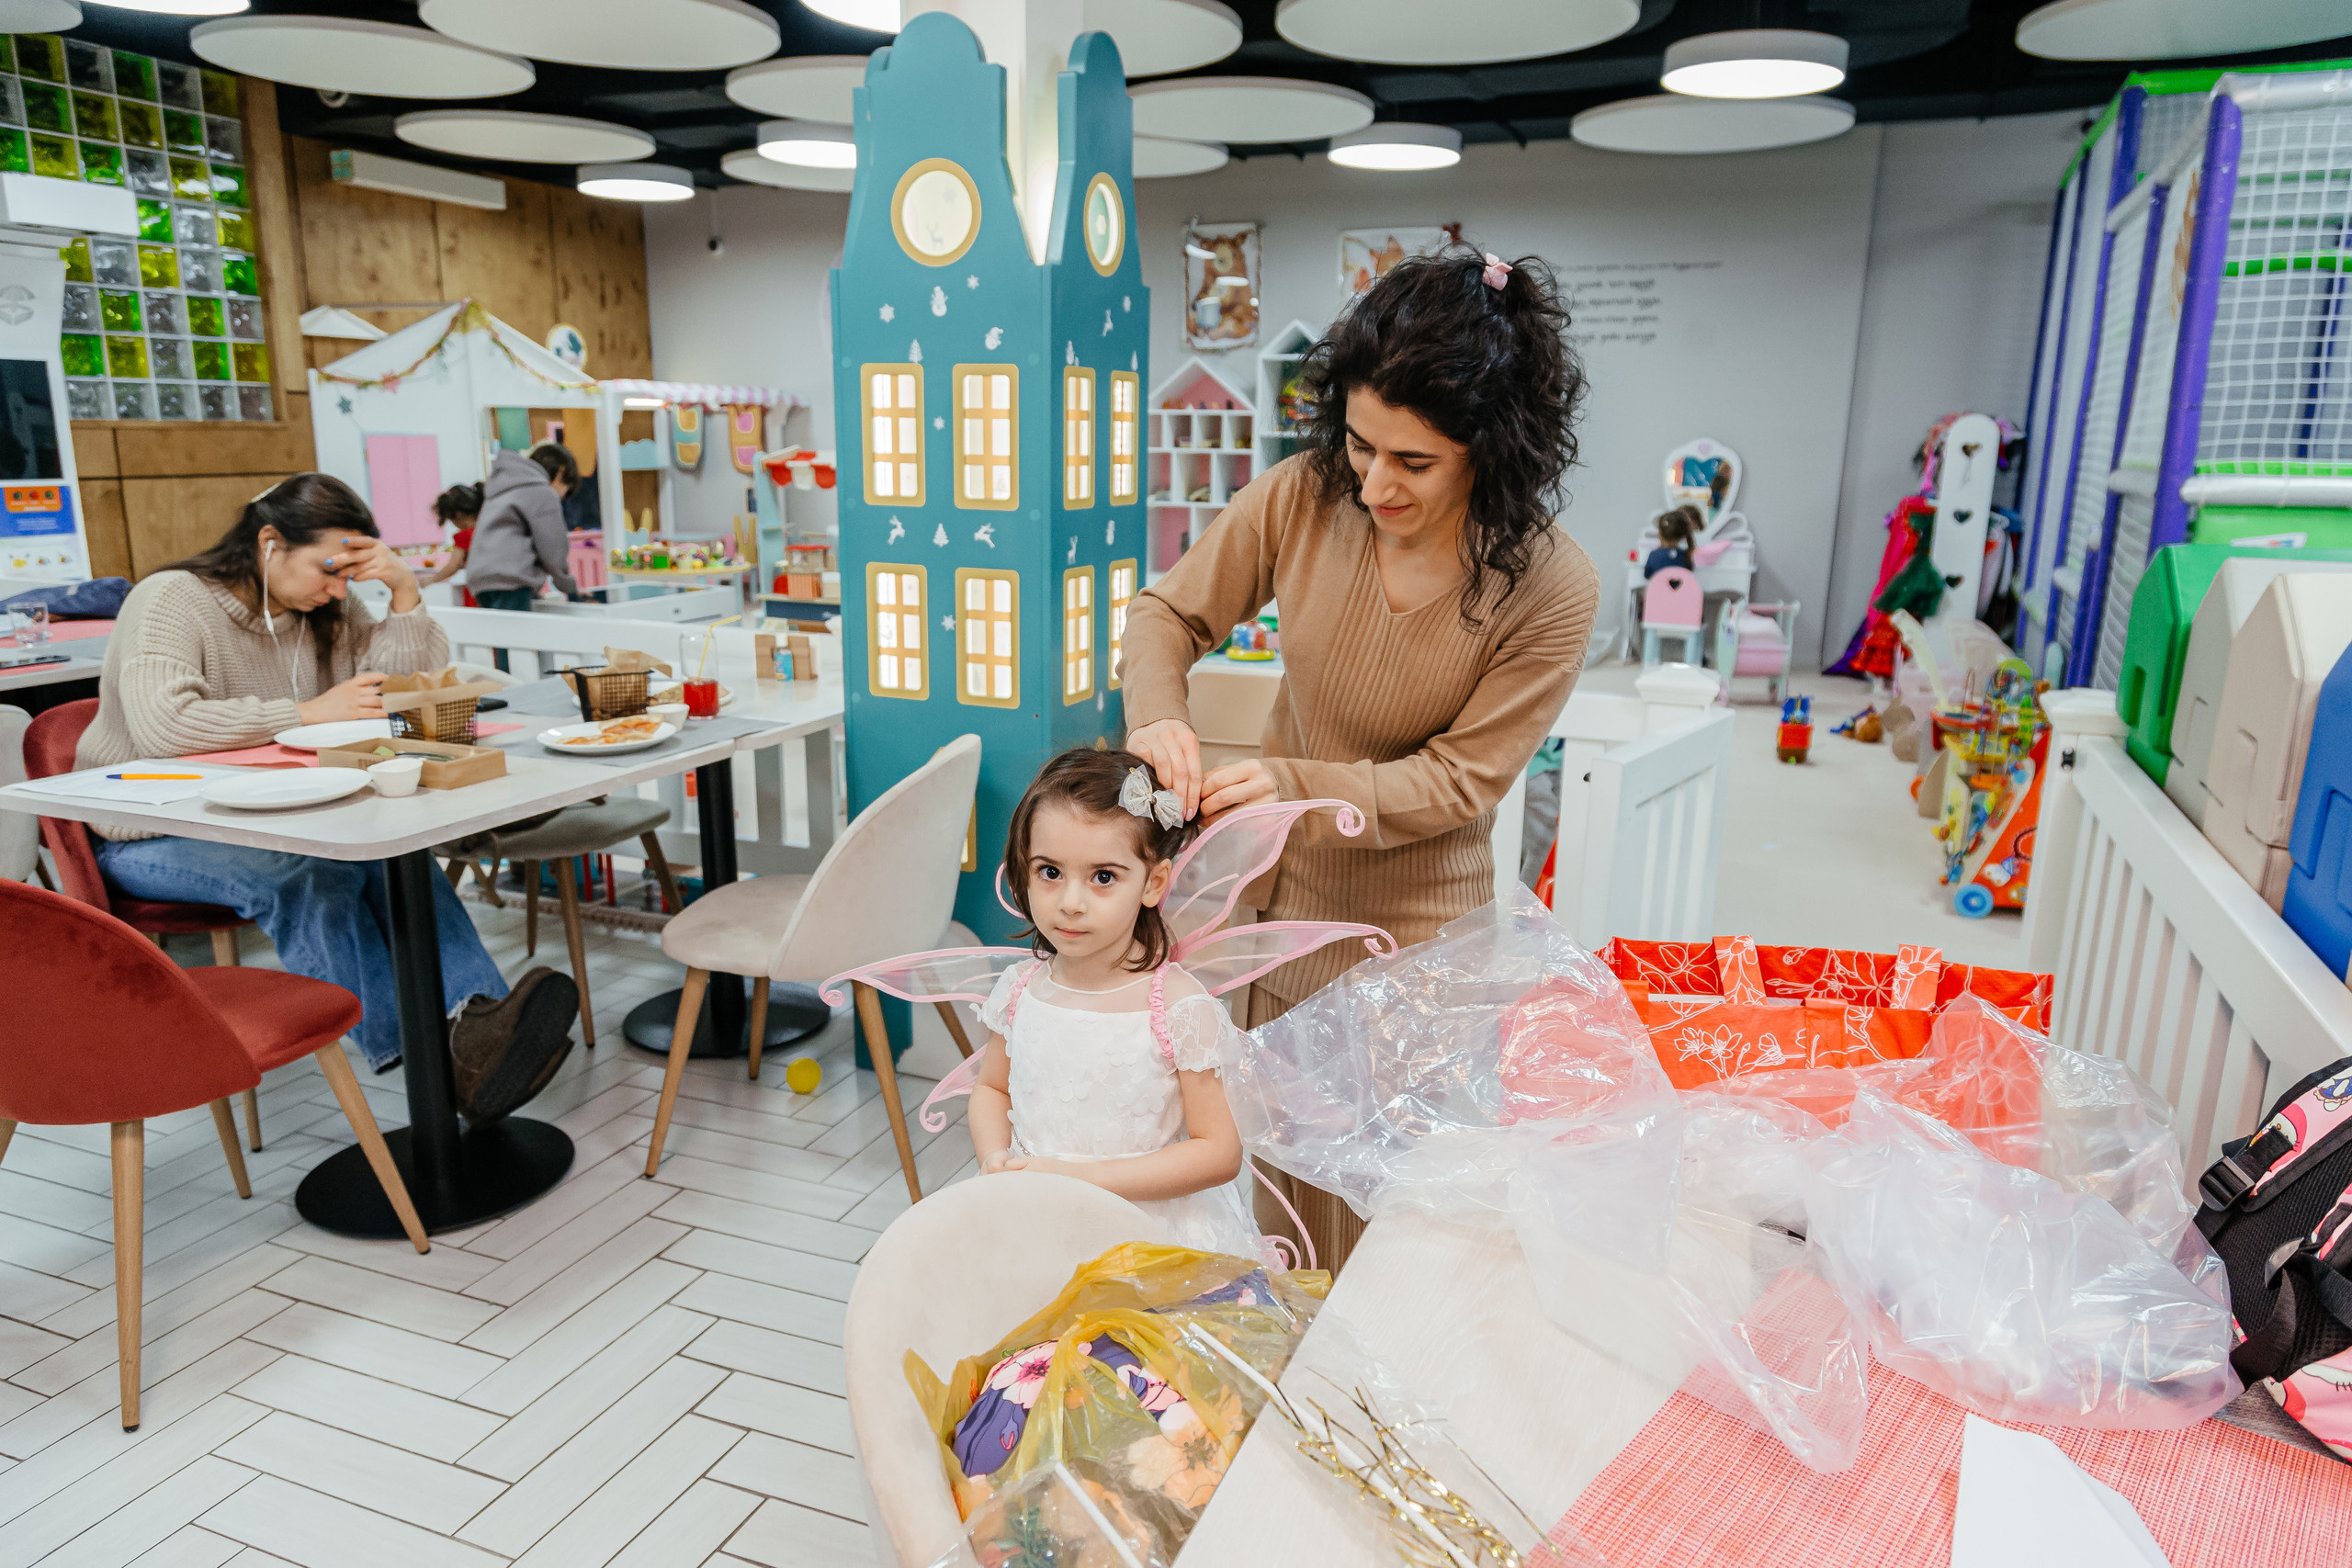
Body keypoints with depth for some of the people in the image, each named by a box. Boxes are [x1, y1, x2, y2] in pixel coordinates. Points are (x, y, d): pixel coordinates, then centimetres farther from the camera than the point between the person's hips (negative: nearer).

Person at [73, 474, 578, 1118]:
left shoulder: (327, 611, 9)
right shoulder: (170, 602, -11)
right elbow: (162, 726, -29)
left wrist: (406, 593, -9)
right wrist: (310, 712, -27)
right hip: (150, 838, -5)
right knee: (310, 877, -37)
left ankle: (481, 1017, -49)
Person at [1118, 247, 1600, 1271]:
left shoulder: (1551, 592, -19)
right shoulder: (1305, 497, -12)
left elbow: (1457, 782, -15)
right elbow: (1170, 613, 1)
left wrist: (1298, 786, -29)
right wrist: (1158, 715, -21)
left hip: (1415, 931, -3)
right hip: (1281, 902, 3)